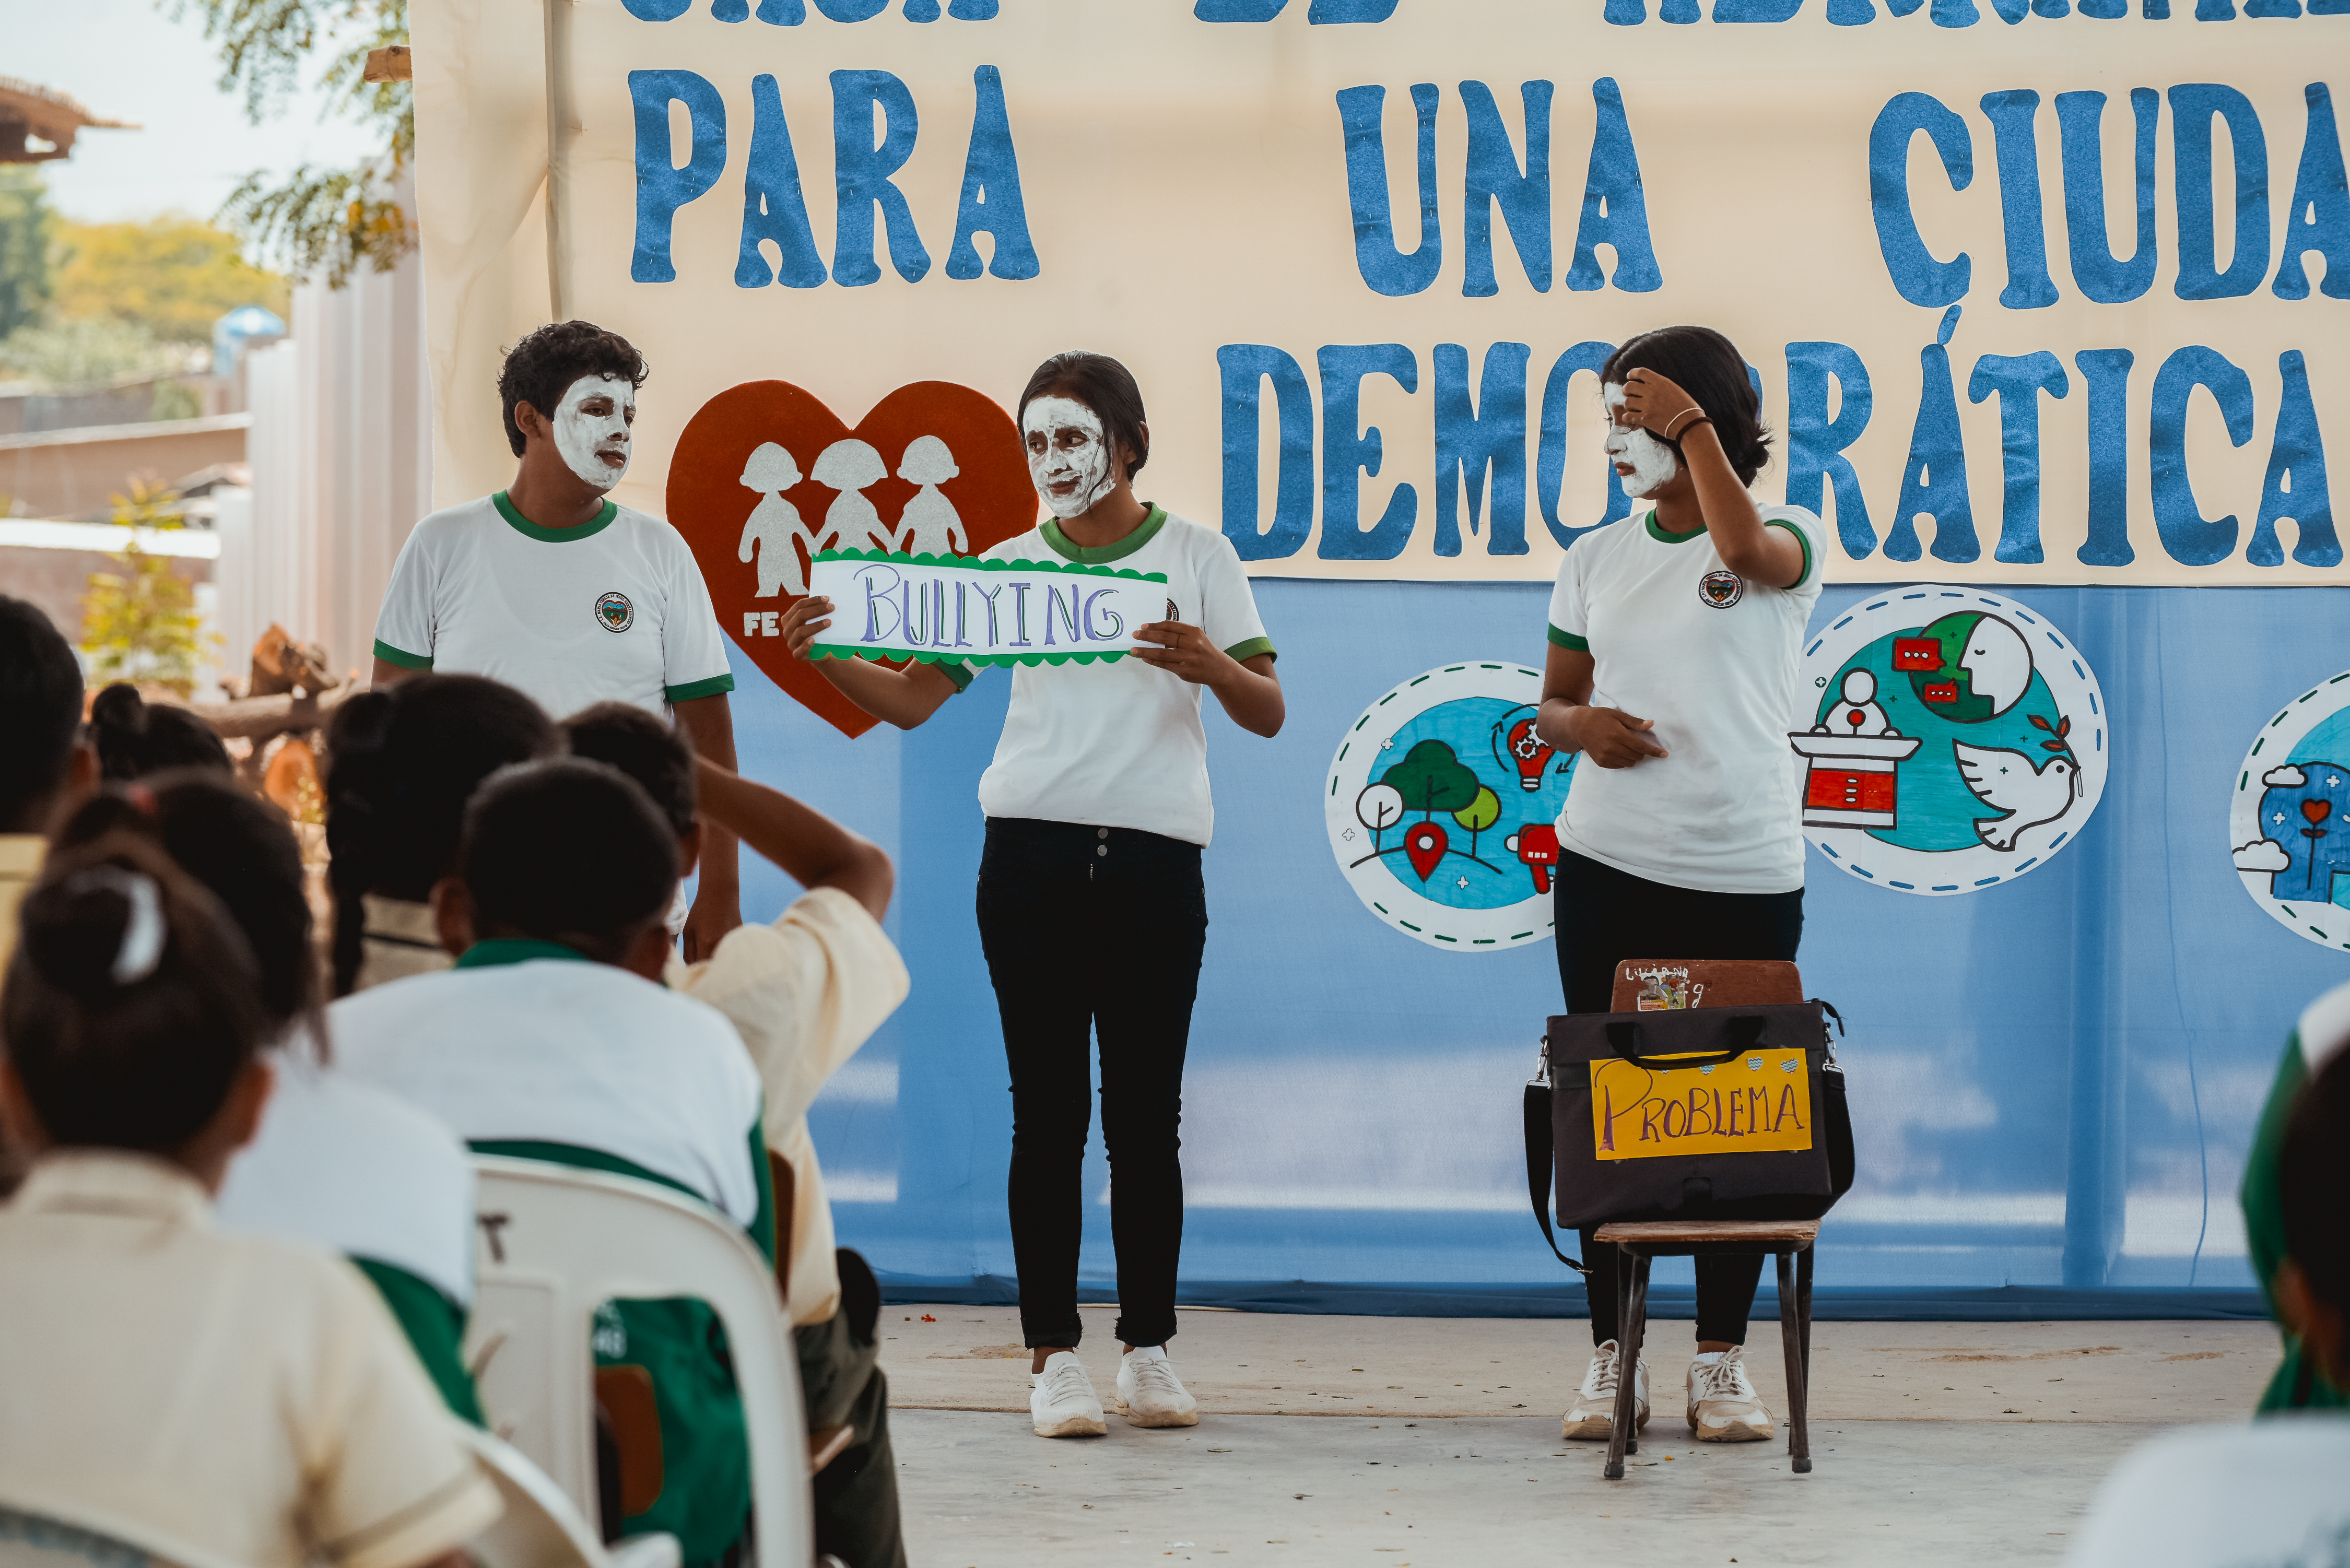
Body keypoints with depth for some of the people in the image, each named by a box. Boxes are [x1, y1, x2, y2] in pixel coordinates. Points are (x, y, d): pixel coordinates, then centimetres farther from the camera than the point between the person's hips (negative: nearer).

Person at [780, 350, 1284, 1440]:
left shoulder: (1195, 558, 8)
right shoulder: (1008, 567, 12)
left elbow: (1269, 714, 1)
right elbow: (914, 699, 8)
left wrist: (1211, 665, -20)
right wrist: (829, 656, -11)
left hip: (1155, 858, -1)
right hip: (1032, 852, 1)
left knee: (1146, 1113, 2)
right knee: (1049, 1110, -2)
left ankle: (1149, 1349, 11)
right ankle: (1053, 1357, 0)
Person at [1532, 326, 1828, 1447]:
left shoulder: (1790, 539, 0)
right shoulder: (1596, 559, 11)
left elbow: (1745, 549, -24)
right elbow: (1552, 702, 15)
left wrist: (1694, 423, -17)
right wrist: (1580, 725, -7)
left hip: (1747, 878, -3)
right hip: (1609, 868, 3)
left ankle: (1722, 1360, 9)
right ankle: (1613, 1355, 11)